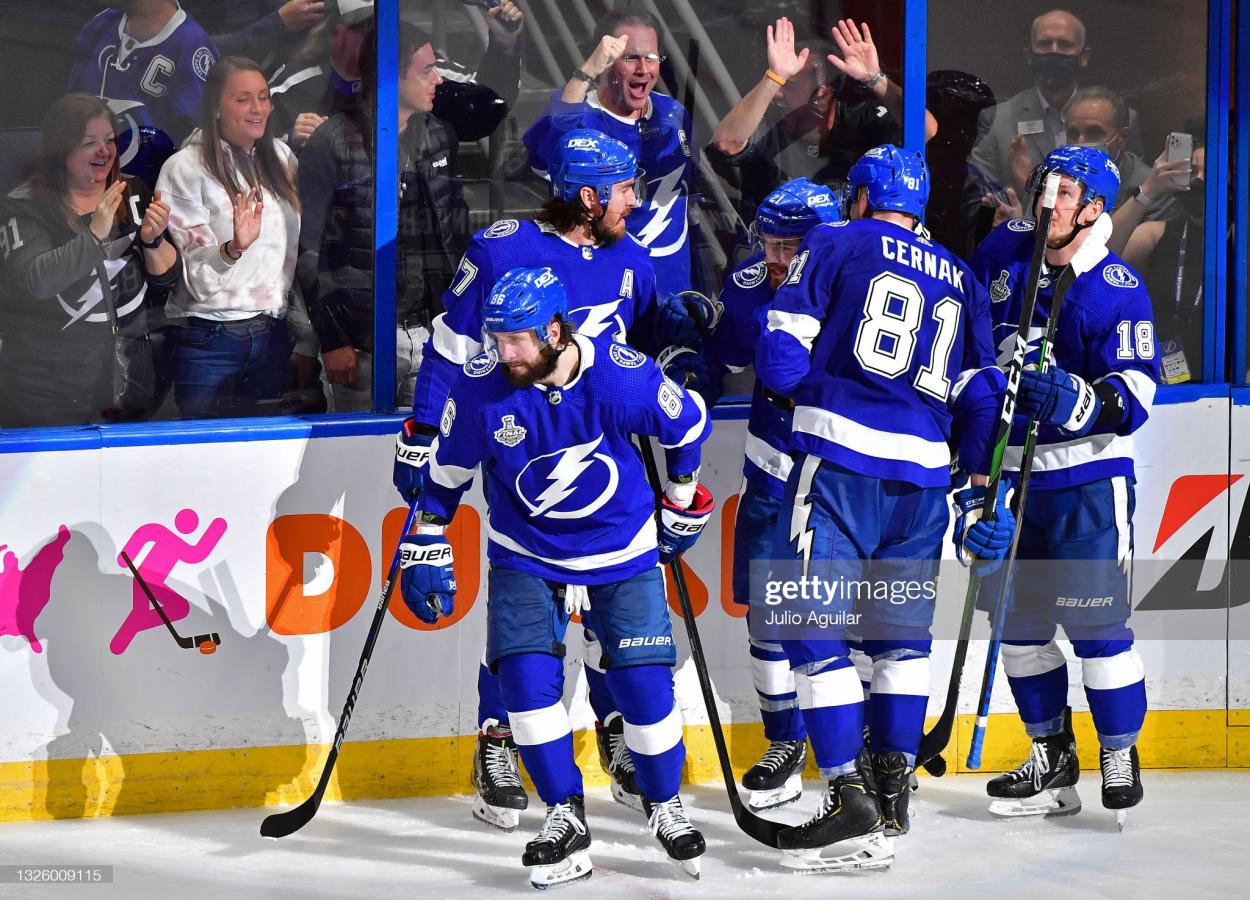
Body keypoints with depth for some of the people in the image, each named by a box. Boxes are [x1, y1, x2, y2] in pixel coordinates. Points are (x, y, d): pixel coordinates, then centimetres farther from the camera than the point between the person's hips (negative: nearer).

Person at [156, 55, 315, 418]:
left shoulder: (280, 158, 10)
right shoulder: (185, 168, -6)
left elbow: (299, 254, 14)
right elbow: (197, 273, -9)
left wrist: (307, 342, 11)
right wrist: (234, 248, -30)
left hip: (273, 339, 5)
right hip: (209, 342, -4)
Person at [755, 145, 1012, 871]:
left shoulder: (834, 245, 6)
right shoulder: (962, 281, 20)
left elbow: (781, 358, 0)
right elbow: (981, 393, 17)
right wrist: (983, 492, 19)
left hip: (841, 459, -5)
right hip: (925, 473, 5)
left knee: (813, 628, -3)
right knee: (901, 632, 18)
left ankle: (852, 803, -11)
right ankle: (893, 796, 16)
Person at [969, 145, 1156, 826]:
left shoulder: (1115, 291, -14)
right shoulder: (1003, 252, 3)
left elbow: (1131, 399, -20)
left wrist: (1070, 397, -38)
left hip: (1086, 478, -6)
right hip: (1012, 471, 6)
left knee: (1094, 622, -9)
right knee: (1019, 620, 9)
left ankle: (1120, 757, 4)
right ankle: (1052, 759, 20)